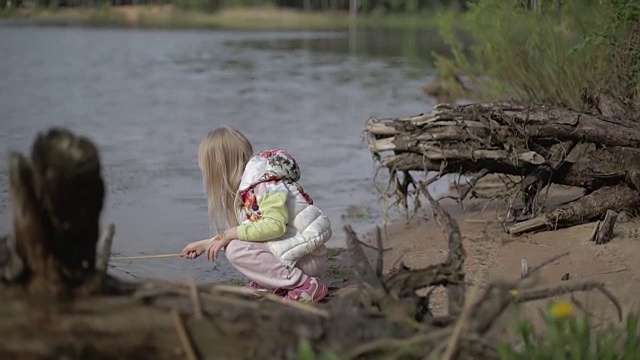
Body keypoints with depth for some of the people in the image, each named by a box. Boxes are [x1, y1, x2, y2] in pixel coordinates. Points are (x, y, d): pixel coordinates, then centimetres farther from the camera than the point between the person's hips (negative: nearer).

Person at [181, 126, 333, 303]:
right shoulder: (245, 189, 11)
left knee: (236, 250, -20)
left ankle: (306, 285, -16)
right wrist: (205, 244, 23)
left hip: (309, 259, -9)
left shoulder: (267, 184, -17)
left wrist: (233, 233, -22)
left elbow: (275, 224, -30)